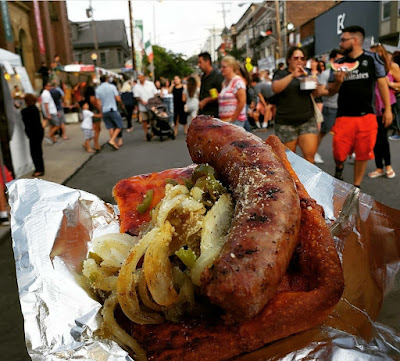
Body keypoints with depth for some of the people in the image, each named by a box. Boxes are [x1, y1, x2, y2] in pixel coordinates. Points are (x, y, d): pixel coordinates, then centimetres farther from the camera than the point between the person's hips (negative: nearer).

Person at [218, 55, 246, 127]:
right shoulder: (224, 82, 17)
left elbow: (242, 102, -14)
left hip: (235, 120, -7)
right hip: (224, 120, 7)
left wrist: (232, 119, -13)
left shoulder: (238, 81, -7)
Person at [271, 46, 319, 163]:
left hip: (307, 121, 3)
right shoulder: (281, 75, 3)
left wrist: (315, 86, -5)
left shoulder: (306, 74, 17)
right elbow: (275, 88, -18)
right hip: (286, 124, -3)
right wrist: (292, 75, -27)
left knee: (310, 156, -9)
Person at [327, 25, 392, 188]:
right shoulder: (339, 63, 7)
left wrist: (387, 109, -3)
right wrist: (338, 81, -12)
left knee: (363, 154, 3)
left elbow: (382, 84, 3)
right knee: (339, 153, -5)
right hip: (344, 116, 1)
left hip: (367, 115, -1)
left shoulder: (372, 58, 2)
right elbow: (330, 91, 10)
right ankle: (339, 169, 30)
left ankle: (356, 187, 20)